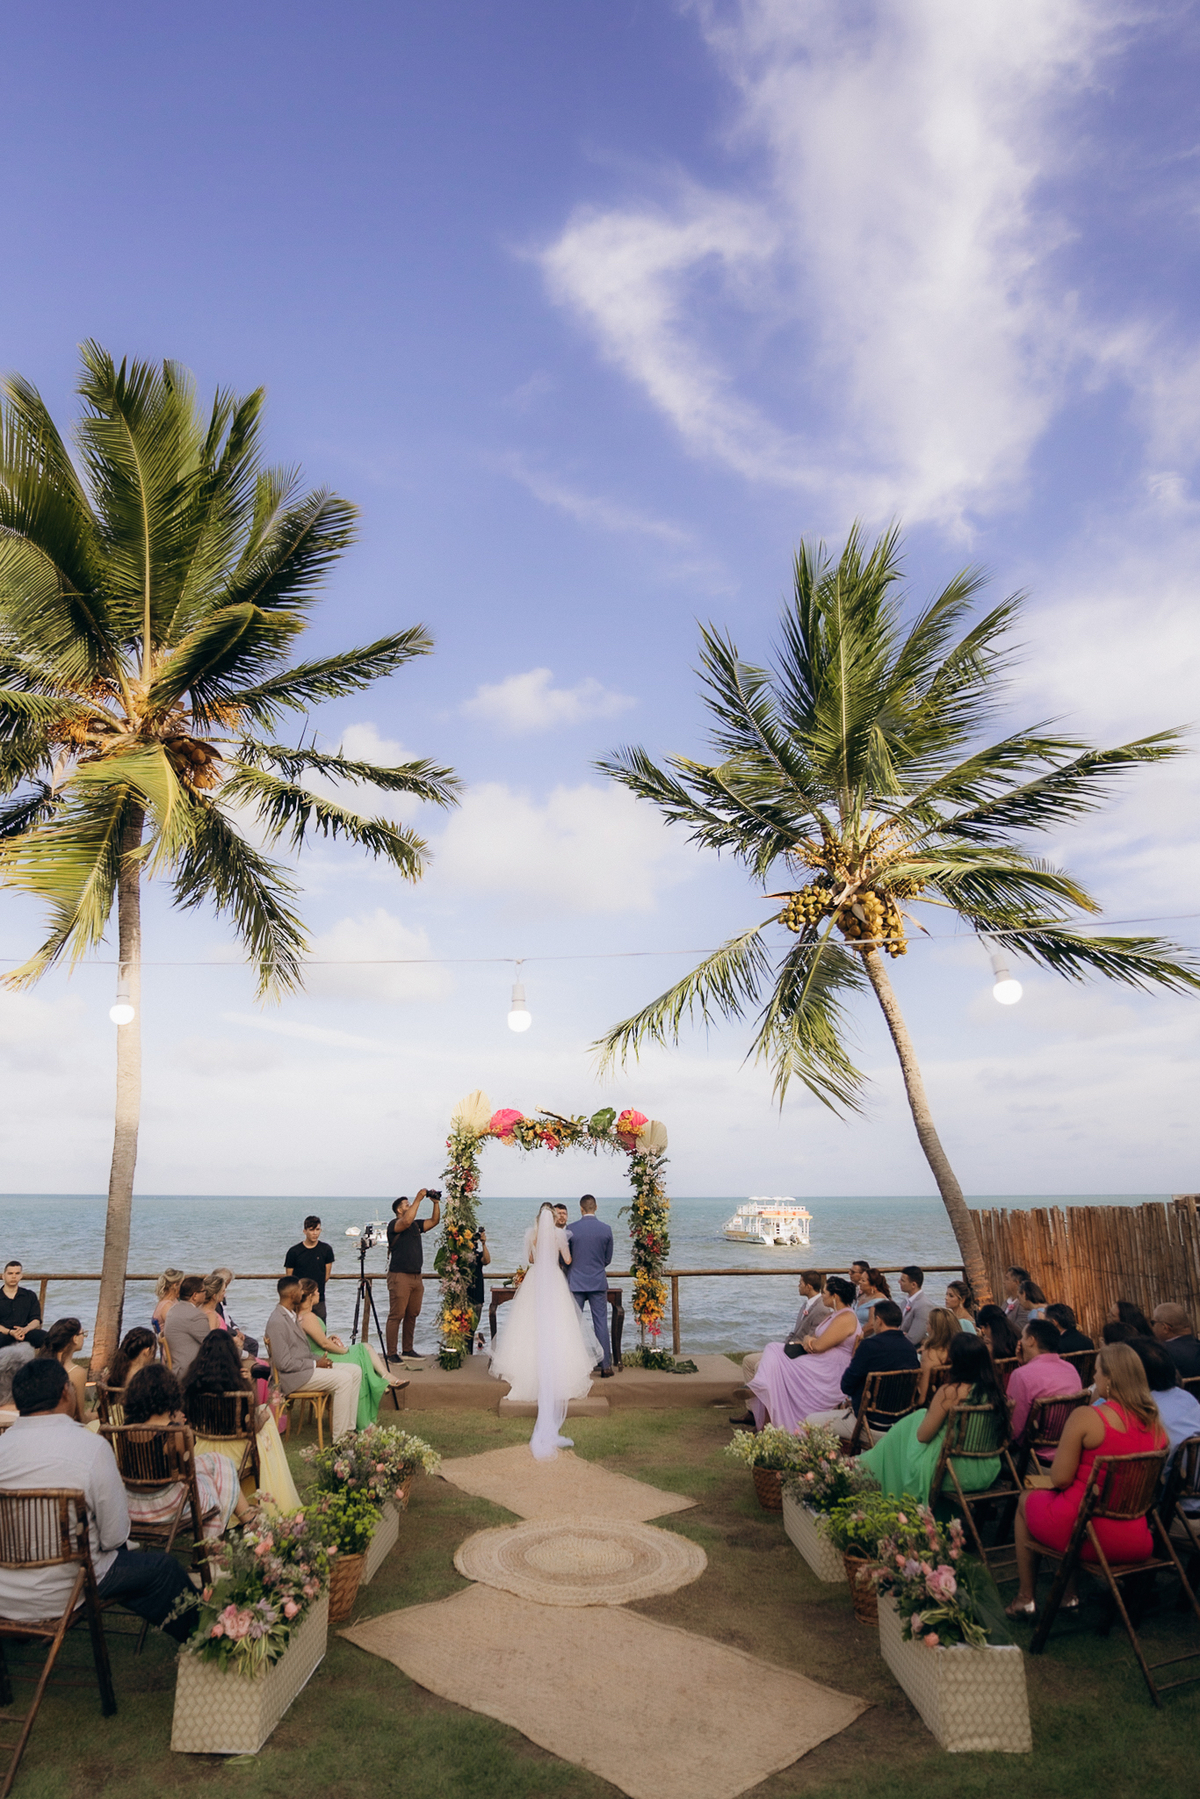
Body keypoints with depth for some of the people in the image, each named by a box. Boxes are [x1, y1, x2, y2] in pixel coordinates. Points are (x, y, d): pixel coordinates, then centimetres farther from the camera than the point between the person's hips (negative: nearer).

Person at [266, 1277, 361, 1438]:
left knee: (355, 1370, 1)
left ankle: (349, 1429, 1)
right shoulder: (276, 1322, -18)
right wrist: (315, 1364, -15)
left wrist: (320, 1360, 3)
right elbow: (284, 1363, -22)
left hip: (308, 1365, 10)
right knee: (343, 1379, -24)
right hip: (294, 1377, -10)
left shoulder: (292, 1315, 14)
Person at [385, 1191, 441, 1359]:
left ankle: (407, 1349, 19)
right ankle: (391, 1353, -1)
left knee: (412, 1315, 10)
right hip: (400, 1276, -8)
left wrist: (436, 1203, 3)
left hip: (416, 1276, 8)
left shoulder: (416, 1224, 16)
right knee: (396, 1315, -6)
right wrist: (419, 1198, -25)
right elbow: (407, 1221, -27)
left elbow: (435, 1220, 16)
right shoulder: (394, 1225, -7)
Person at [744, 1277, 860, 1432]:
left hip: (828, 1375, -10)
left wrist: (807, 1340, 1)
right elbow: (814, 1339, 18)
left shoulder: (846, 1318, -16)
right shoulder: (834, 1315, 18)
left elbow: (818, 1346, -21)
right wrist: (808, 1341, -6)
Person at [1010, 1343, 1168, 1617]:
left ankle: (1026, 1599, 35)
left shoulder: (1085, 1417, -19)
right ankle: (1070, 1595, 40)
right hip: (1136, 1544, 5)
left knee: (1027, 1499, 26)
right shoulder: (1155, 1424, -1)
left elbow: (1061, 1478, -15)